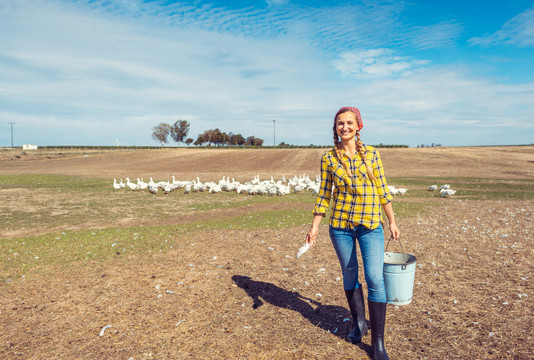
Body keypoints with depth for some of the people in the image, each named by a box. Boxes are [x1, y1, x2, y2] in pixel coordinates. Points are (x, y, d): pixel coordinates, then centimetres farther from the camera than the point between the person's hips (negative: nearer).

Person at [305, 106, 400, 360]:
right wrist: (314, 226, 2)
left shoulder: (371, 154, 0)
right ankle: (359, 323, 34)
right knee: (350, 274, 12)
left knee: (375, 279, -6)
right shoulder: (328, 158, 0)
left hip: (371, 225, 0)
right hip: (340, 225, 1)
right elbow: (324, 195, 4)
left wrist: (392, 222, 6)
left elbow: (382, 190, 5)